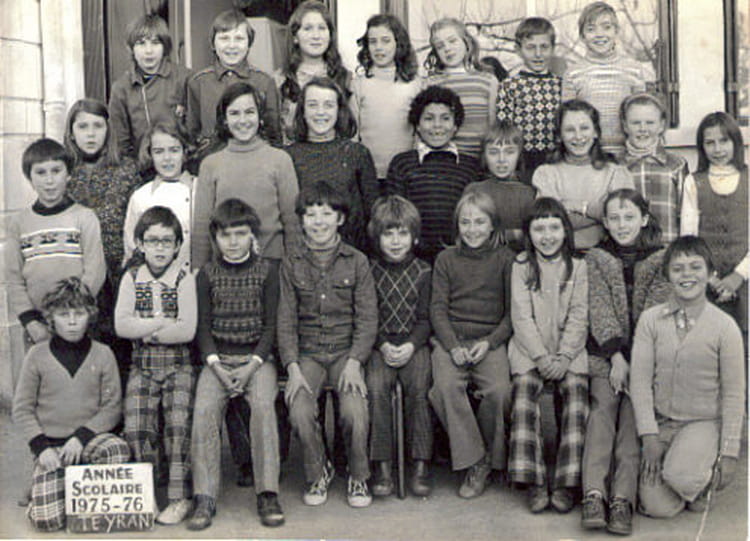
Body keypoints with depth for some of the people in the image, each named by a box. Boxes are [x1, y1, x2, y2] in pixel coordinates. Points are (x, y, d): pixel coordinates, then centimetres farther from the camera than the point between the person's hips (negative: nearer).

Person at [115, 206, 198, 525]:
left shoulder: (184, 280, -2)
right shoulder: (131, 278, 6)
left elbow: (187, 330, -12)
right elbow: (121, 325, -5)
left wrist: (145, 330, -10)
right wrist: (163, 323, -11)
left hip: (178, 365, -2)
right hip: (142, 366, 2)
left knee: (178, 427, -12)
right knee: (136, 429, -8)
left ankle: (180, 498, -4)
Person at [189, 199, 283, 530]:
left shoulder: (267, 271, 6)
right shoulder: (207, 275, 10)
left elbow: (272, 324, 2)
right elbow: (203, 326, 5)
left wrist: (252, 366, -11)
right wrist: (216, 365, -11)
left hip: (257, 357, -1)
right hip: (218, 358, 1)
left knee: (263, 404, -29)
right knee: (204, 409, -25)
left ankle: (268, 494, -22)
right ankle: (205, 498, -20)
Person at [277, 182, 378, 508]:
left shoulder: (356, 262, 5)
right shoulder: (291, 264, 7)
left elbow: (367, 318, 1)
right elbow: (286, 320, 3)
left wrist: (354, 362, -13)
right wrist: (292, 367, -10)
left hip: (347, 351, -1)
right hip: (307, 353, 1)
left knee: (355, 410, -25)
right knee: (300, 411, -24)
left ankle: (358, 477, 2)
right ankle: (317, 473, 4)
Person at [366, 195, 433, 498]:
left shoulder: (423, 272, 8)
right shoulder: (369, 271, 7)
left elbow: (425, 318, 5)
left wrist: (411, 345, -12)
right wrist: (383, 346, -11)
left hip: (414, 343, 0)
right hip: (379, 344, 0)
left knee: (418, 387, -26)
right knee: (376, 388, -26)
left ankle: (420, 464, -18)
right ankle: (381, 465, -19)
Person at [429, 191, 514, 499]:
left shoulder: (505, 259, 9)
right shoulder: (446, 259, 13)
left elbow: (512, 312, 7)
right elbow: (438, 309, 6)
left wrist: (489, 343, -9)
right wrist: (453, 346, -9)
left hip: (491, 340, -1)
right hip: (451, 339, 1)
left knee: (499, 391, -28)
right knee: (446, 387, -29)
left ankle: (490, 456, -3)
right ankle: (475, 462, -16)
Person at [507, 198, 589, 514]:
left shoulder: (577, 268, 11)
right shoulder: (521, 266, 9)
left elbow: (579, 318, 4)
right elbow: (521, 317, 1)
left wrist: (563, 358, -10)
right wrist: (541, 358, -10)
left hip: (568, 350, 0)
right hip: (529, 350, 0)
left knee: (575, 391, -24)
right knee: (524, 391, -25)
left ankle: (567, 482, -20)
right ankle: (533, 481, -22)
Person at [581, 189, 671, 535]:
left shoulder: (660, 260, 8)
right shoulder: (595, 259, 11)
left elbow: (655, 312, -2)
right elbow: (600, 311, 0)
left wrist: (634, 362, -14)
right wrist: (616, 357, -13)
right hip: (605, 352, 0)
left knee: (633, 411, -21)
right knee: (602, 405, -22)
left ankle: (622, 498, -30)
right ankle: (594, 494, -34)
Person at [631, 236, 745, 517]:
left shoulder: (724, 327, -8)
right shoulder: (650, 319, -3)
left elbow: (734, 395, -4)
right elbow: (640, 381, -4)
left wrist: (729, 453, -7)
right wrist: (649, 436, -11)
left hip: (704, 423, -2)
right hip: (659, 422, 2)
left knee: (681, 477, -31)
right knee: (658, 508, -12)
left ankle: (702, 485, 7)